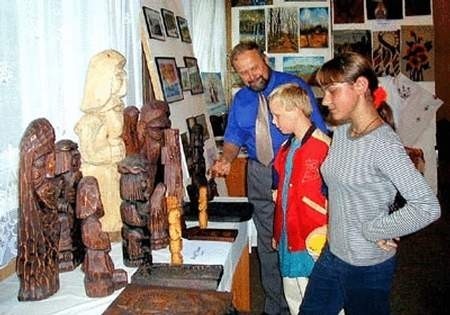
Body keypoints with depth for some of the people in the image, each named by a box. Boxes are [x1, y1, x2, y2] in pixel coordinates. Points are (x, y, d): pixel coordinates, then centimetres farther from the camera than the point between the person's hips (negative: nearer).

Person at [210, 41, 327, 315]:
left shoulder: (295, 86, -8)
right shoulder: (240, 99, 7)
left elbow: (318, 131, -10)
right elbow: (234, 138, 11)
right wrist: (227, 159, -10)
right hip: (260, 176, 5)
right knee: (268, 243, 14)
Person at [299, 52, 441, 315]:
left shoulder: (383, 144, -24)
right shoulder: (341, 132, 2)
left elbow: (428, 207, -30)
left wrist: (372, 230, -21)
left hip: (368, 265, -7)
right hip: (332, 253, 7)